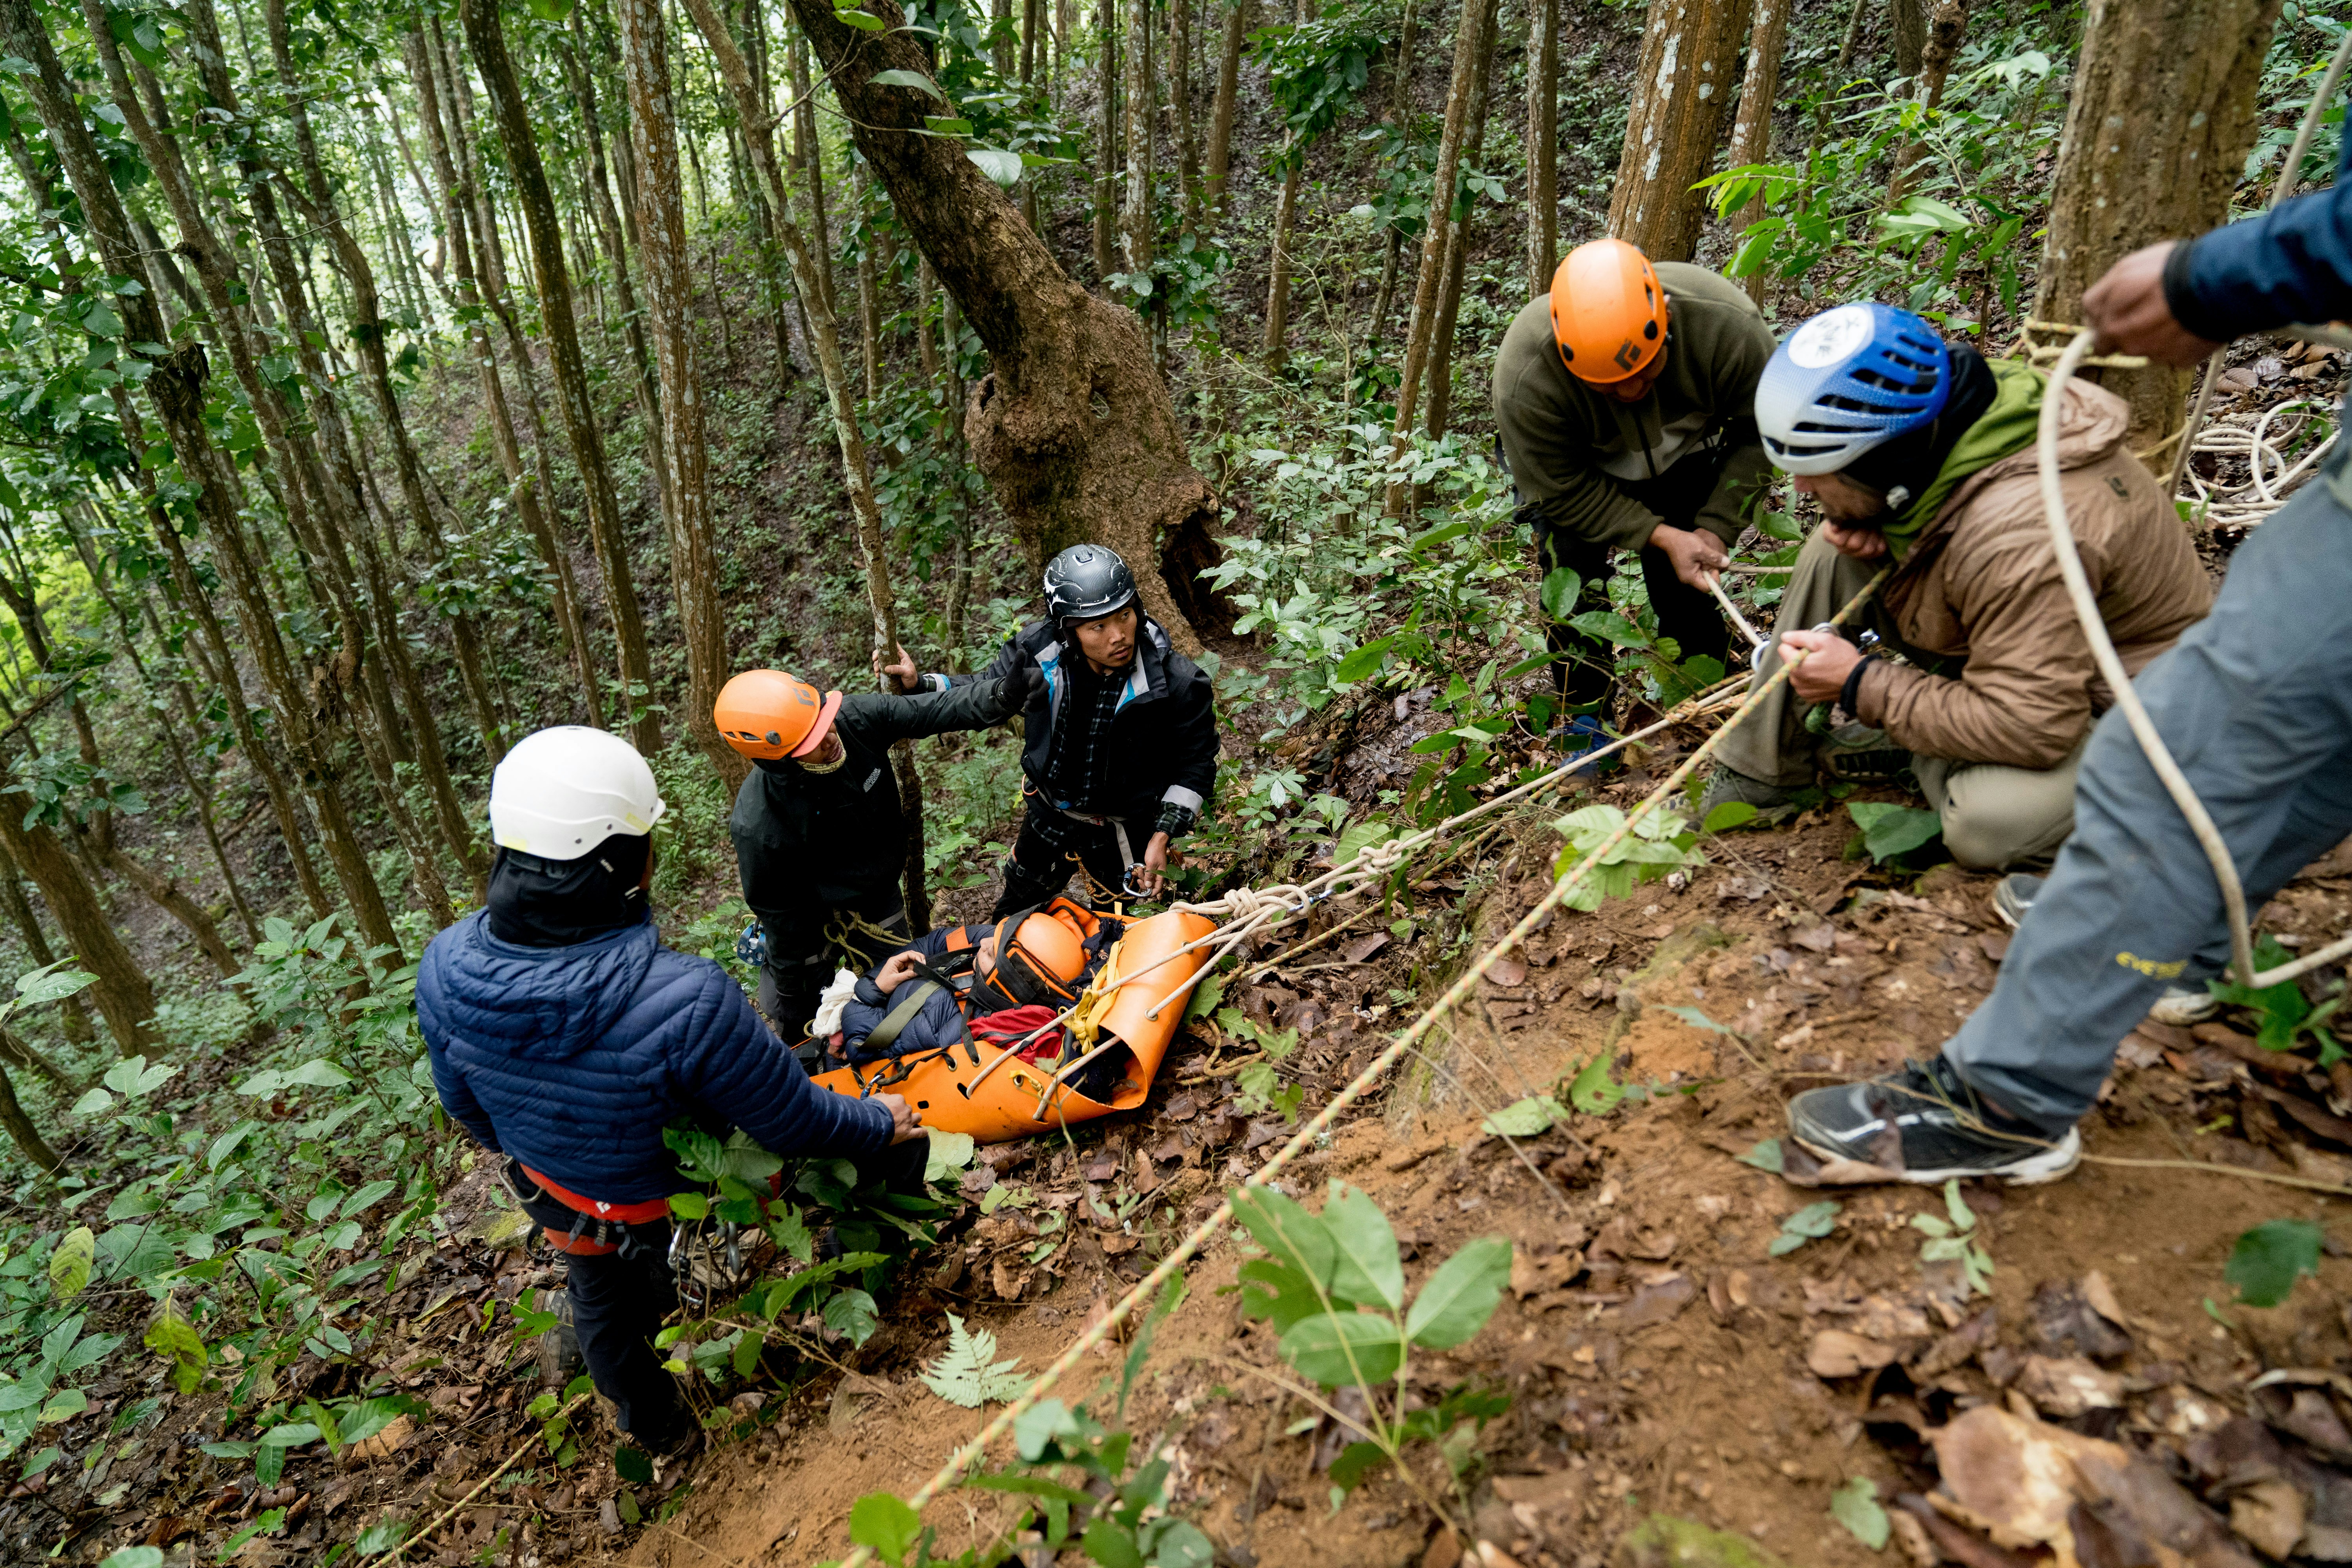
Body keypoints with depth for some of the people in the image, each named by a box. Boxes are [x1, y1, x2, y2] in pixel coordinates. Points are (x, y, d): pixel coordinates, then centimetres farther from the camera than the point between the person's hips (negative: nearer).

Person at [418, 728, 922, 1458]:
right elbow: (797, 1123, -27)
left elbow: (467, 1106, -4)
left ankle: (654, 1428, 65)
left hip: (560, 1195, 5)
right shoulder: (687, 1003, -45)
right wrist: (880, 1122, -6)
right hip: (679, 1195, -5)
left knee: (604, 1302, 36)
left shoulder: (444, 969, -26)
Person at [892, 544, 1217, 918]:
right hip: (1048, 815, 3)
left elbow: (1196, 764, -13)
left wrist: (1163, 837, -18)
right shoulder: (1036, 652, -21)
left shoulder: (1179, 685, -28)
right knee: (1019, 904, 27)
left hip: (1123, 834, -3)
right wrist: (919, 685, -14)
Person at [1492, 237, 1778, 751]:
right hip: (1571, 469, -2)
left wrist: (1716, 528, -22)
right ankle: (1586, 720, 2)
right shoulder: (1525, 379, -40)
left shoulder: (1727, 325, -34)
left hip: (1683, 461, 2)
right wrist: (1661, 536, -30)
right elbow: (1563, 491, -27)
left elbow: (1757, 433, -16)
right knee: (1574, 586, -17)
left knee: (1691, 578, 4)